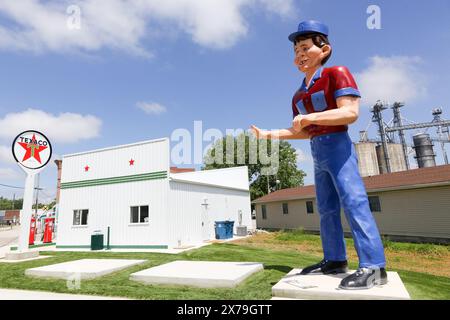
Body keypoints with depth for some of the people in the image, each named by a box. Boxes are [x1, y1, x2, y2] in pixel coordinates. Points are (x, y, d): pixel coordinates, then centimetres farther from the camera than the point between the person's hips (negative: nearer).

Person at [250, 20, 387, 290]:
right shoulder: (298, 96, 18)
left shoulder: (336, 73, -3)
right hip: (318, 153, 8)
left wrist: (310, 117, -26)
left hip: (337, 146, -8)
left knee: (353, 201, -14)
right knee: (326, 208, 8)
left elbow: (351, 112, -16)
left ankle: (374, 267, -9)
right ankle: (335, 260, 16)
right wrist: (270, 134, 10)